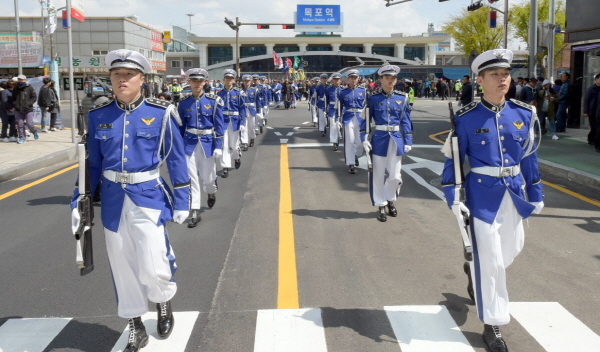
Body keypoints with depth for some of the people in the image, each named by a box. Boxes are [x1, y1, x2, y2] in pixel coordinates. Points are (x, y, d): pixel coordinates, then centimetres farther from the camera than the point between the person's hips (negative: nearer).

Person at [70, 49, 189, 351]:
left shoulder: (160, 113, -6)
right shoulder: (98, 116, 1)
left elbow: (176, 159, -2)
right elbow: (91, 162, 8)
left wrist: (181, 201, -3)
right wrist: (79, 201, 5)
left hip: (149, 198, -3)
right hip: (113, 201, 3)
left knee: (153, 269, -6)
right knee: (123, 268, 10)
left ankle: (164, 304, 29)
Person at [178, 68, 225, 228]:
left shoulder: (214, 101, -5)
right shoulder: (183, 103, 2)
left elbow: (219, 126, -5)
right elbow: (181, 127, 7)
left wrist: (218, 146, -10)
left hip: (208, 143, -1)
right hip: (189, 144, 2)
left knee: (208, 177, 8)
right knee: (192, 179, 0)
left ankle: (212, 192, 44)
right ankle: (195, 213, 6)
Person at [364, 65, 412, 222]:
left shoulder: (402, 98, 2)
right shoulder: (373, 98, -4)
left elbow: (406, 121, 4)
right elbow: (366, 120, -2)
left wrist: (408, 142, 0)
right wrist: (364, 139, -10)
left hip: (396, 140, 2)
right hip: (379, 139, -1)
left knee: (395, 175, 5)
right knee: (379, 174, 5)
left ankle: (390, 200, 31)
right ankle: (381, 206, 19)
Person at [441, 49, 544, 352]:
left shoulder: (523, 114, 1)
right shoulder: (466, 118, -10)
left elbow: (529, 156, 9)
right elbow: (453, 159, -6)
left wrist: (536, 193, 11)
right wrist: (453, 197, -13)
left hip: (514, 193, 5)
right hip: (482, 194, -5)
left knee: (512, 247, 19)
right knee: (490, 259, -2)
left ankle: (474, 270, 51)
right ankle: (492, 326, 12)